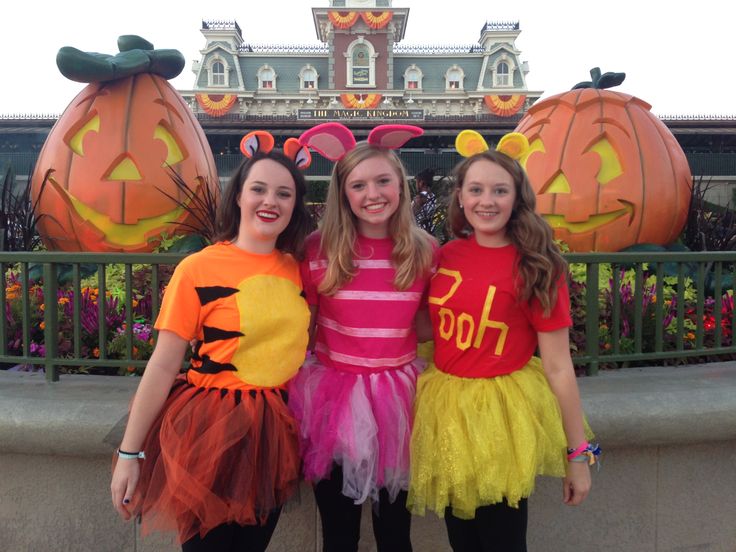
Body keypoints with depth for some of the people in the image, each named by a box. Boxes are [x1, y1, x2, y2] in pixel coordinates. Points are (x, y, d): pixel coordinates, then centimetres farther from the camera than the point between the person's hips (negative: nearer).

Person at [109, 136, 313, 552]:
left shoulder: (298, 267, 1)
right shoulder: (198, 269, -13)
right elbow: (164, 365, -11)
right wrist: (129, 453, -9)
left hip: (276, 430, 5)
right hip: (211, 428, -5)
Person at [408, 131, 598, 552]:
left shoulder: (537, 268, -13)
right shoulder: (446, 256, -1)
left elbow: (558, 367, -11)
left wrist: (579, 454, -8)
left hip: (501, 412, -4)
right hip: (444, 407, 5)